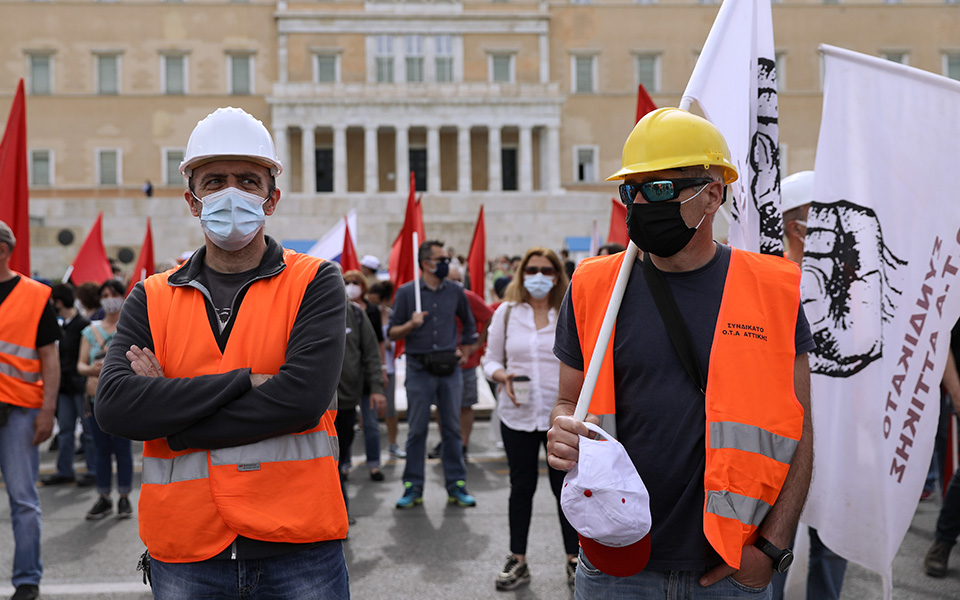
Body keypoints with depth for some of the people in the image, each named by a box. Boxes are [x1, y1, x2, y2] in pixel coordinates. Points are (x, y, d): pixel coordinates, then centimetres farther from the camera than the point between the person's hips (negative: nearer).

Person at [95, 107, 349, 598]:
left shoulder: (315, 283, -2)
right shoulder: (151, 299, 6)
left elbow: (304, 397, -17)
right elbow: (114, 406, -9)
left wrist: (168, 405, -11)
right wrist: (244, 382, -16)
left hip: (297, 548, -2)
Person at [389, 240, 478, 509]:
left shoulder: (455, 292, 8)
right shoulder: (406, 292, 1)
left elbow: (469, 324, 22)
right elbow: (392, 333, 1)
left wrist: (465, 351, 11)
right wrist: (411, 324, -16)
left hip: (450, 368, 2)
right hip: (419, 368, -2)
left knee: (452, 428, 6)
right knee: (417, 430, 2)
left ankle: (456, 486, 13)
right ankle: (413, 488, 11)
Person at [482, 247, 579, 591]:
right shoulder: (506, 312, 5)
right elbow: (491, 359, 8)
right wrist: (502, 376, -12)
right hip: (518, 414, 2)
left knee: (566, 485, 5)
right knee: (521, 486, 10)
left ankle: (573, 558, 22)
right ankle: (518, 561, 22)